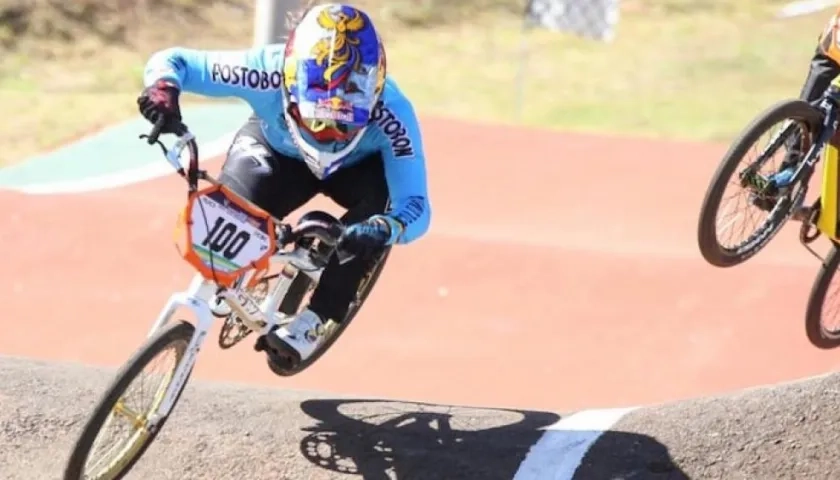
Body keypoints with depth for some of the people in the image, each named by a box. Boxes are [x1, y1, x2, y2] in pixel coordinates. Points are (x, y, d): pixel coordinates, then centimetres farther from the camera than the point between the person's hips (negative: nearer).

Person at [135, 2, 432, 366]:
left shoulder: (392, 113, -41)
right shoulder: (269, 71, -40)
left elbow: (415, 206, -41)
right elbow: (172, 61, -30)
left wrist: (385, 228, -64)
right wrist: (162, 91, -54)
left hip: (357, 167, 0)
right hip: (279, 151, 0)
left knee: (373, 219, -34)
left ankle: (315, 320, -16)